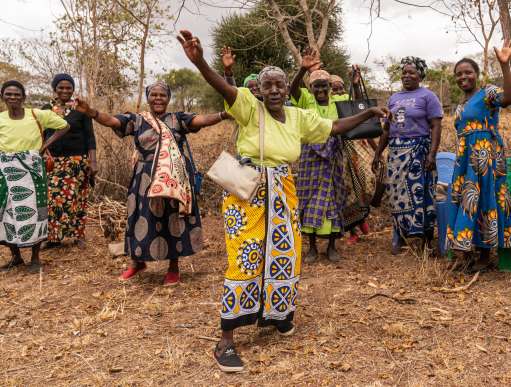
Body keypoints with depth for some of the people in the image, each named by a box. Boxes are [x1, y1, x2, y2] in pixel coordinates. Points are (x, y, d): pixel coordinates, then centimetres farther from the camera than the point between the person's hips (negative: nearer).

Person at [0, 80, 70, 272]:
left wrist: (45, 146, -1)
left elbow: (64, 126, 5)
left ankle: (35, 257, 15)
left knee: (33, 211, 1)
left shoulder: (37, 115, -5)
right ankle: (16, 256, 23)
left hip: (31, 169, -3)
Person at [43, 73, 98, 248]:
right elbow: (41, 136, 13)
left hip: (77, 161, -2)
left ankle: (78, 235, 11)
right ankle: (53, 236, 8)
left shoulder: (81, 109, 1)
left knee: (76, 199, -1)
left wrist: (93, 161, -8)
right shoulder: (46, 109, 8)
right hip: (52, 162, 2)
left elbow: (90, 137, -1)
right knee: (52, 199, -2)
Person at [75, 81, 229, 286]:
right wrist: (91, 112, -26)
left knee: (174, 220, 6)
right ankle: (138, 262, 30)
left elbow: (201, 120, -10)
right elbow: (111, 120, -8)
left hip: (175, 178, 0)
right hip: (146, 179, 0)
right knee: (144, 219, 7)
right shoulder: (137, 120, 4)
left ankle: (173, 267, 21)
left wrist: (223, 115, -27)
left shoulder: (178, 119, 4)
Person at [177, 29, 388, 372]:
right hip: (247, 193, -5)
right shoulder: (251, 108, -9)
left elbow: (335, 128, 17)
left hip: (282, 195, 6)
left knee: (284, 255, 13)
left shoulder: (299, 117, 7)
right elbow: (224, 87, -27)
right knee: (246, 259, -7)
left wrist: (367, 114, 15)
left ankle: (276, 314, 38)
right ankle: (227, 340, 2)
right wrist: (199, 61, -44)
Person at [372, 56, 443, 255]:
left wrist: (432, 153, -18)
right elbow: (387, 128, 19)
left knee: (418, 193, -4)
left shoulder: (427, 96, -2)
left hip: (419, 151, -5)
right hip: (396, 151, 5)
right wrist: (378, 152, 15)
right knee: (397, 194, 6)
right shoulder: (394, 98, 15)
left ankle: (422, 238, 6)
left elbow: (436, 127, -8)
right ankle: (399, 238, 15)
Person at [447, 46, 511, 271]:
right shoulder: (462, 104, 18)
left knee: (482, 201, -4)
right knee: (465, 202, 8)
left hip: (485, 157, -8)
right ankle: (465, 254, 17)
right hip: (465, 160, 8)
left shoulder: (488, 93, -6)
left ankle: (485, 257, 5)